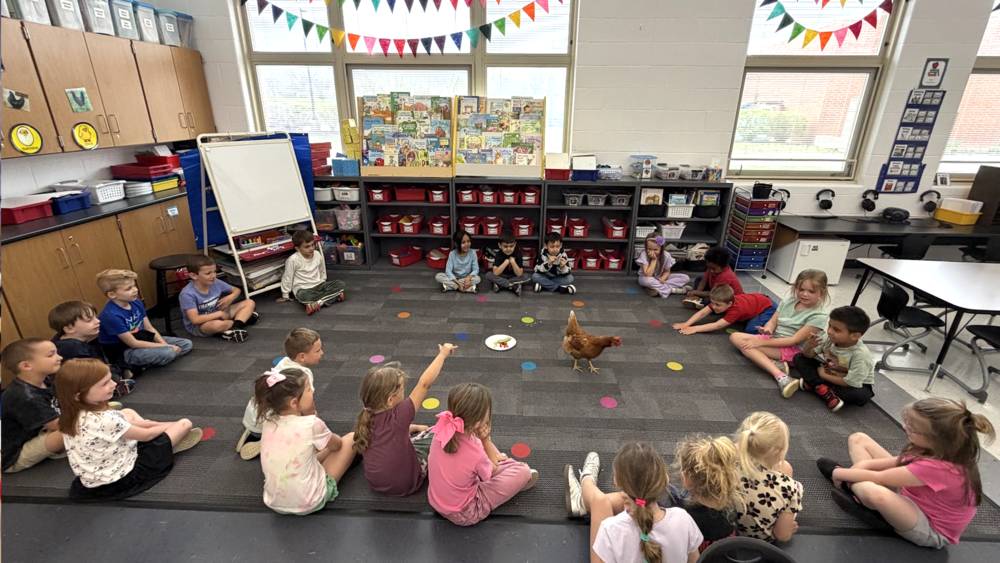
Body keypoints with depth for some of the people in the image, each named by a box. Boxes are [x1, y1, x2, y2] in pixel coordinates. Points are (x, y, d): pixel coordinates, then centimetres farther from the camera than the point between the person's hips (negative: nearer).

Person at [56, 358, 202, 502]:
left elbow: (128, 424, 3)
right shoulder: (106, 420, -34)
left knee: (128, 413, 23)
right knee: (184, 424, -7)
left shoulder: (72, 415, -8)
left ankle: (172, 437, 22)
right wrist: (170, 425, 2)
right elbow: (146, 435, -16)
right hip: (122, 477, -9)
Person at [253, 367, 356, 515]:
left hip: (274, 503, 6)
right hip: (308, 503, -6)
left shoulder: (269, 422, -6)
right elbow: (337, 445, 1)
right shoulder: (311, 424, -23)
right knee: (351, 438, 7)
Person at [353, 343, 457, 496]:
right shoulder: (399, 416, -32)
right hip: (404, 485, -6)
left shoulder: (367, 417, -12)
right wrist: (442, 354, -22)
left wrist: (415, 427, 13)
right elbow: (424, 383, -29)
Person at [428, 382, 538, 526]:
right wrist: (485, 440, -16)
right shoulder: (475, 454, -35)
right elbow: (492, 470, -10)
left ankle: (508, 466, 36)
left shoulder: (442, 431, -19)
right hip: (464, 514, -6)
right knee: (524, 471, 1)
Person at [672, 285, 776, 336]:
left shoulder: (736, 309, -40)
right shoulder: (718, 302, -21)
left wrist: (695, 329, -49)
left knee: (751, 330, -25)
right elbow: (702, 313, -27)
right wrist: (687, 324, -41)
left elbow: (718, 325, -45)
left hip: (767, 307, -7)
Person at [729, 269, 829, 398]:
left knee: (747, 346, -31)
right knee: (735, 336, -14)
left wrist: (762, 342, -23)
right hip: (773, 339, 9)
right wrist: (767, 329, -22)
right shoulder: (787, 302, 4)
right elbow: (772, 322, 5)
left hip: (793, 350, -9)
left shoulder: (818, 316, -16)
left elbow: (794, 340, -20)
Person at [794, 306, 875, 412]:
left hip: (856, 384, -4)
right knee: (798, 358, -10)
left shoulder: (860, 355, -33)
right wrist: (808, 346, -32)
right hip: (830, 372, 5)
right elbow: (809, 355, -8)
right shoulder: (831, 338, -19)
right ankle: (824, 390, -23)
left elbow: (850, 382, -27)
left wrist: (824, 375, -16)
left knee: (862, 396, -39)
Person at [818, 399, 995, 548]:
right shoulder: (941, 450, -14)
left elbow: (878, 478, -29)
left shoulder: (937, 467, -39)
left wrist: (838, 473, -15)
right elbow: (897, 461, 2)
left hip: (931, 530, -8)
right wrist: (864, 464, -14)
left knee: (872, 491, -43)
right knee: (858, 439, -1)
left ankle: (852, 487, -8)